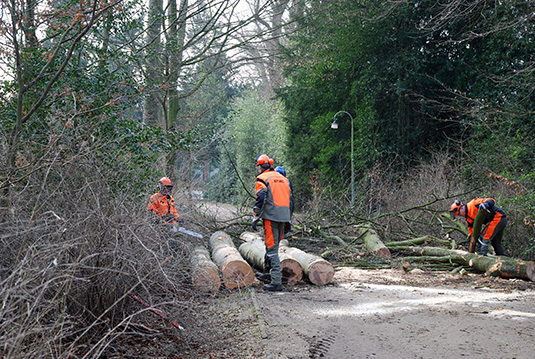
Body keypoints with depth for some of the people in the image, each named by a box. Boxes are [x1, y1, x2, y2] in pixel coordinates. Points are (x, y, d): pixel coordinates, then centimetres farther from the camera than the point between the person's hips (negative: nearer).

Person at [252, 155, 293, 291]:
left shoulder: (262, 179, -2)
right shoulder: (283, 178, 18)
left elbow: (261, 200, -12)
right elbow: (290, 200, 18)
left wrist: (256, 218, -7)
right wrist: (288, 219, 23)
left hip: (271, 216, -6)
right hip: (283, 217, 7)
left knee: (272, 248, -6)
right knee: (274, 246, 18)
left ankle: (276, 282, -10)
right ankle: (268, 273, 27)